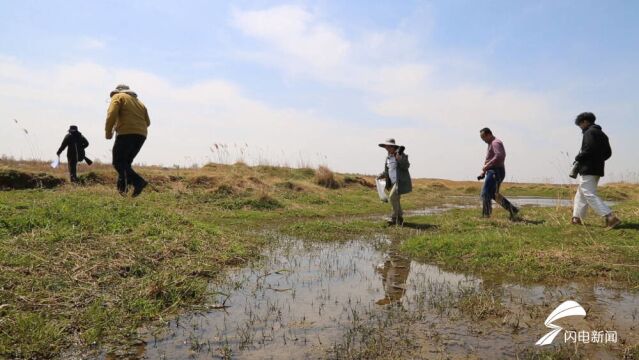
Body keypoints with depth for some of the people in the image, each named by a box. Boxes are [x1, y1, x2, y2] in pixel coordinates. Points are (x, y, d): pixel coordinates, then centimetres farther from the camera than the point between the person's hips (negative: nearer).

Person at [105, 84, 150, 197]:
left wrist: (108, 131, 0)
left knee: (118, 162, -5)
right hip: (141, 135, 7)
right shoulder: (139, 101, 27)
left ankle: (138, 181, -21)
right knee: (126, 162, 17)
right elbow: (147, 122, 19)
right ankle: (122, 188, 14)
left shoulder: (118, 97, 9)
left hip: (126, 134, -7)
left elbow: (112, 114, -8)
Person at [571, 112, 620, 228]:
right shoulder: (602, 134, 19)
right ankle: (576, 218, 18)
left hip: (588, 170, -10)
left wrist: (578, 158, -8)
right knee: (581, 193, 15)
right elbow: (608, 153, 19)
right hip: (597, 169, 10)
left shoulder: (589, 132, -10)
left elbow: (589, 149, -23)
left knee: (590, 195, -13)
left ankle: (611, 218, -20)